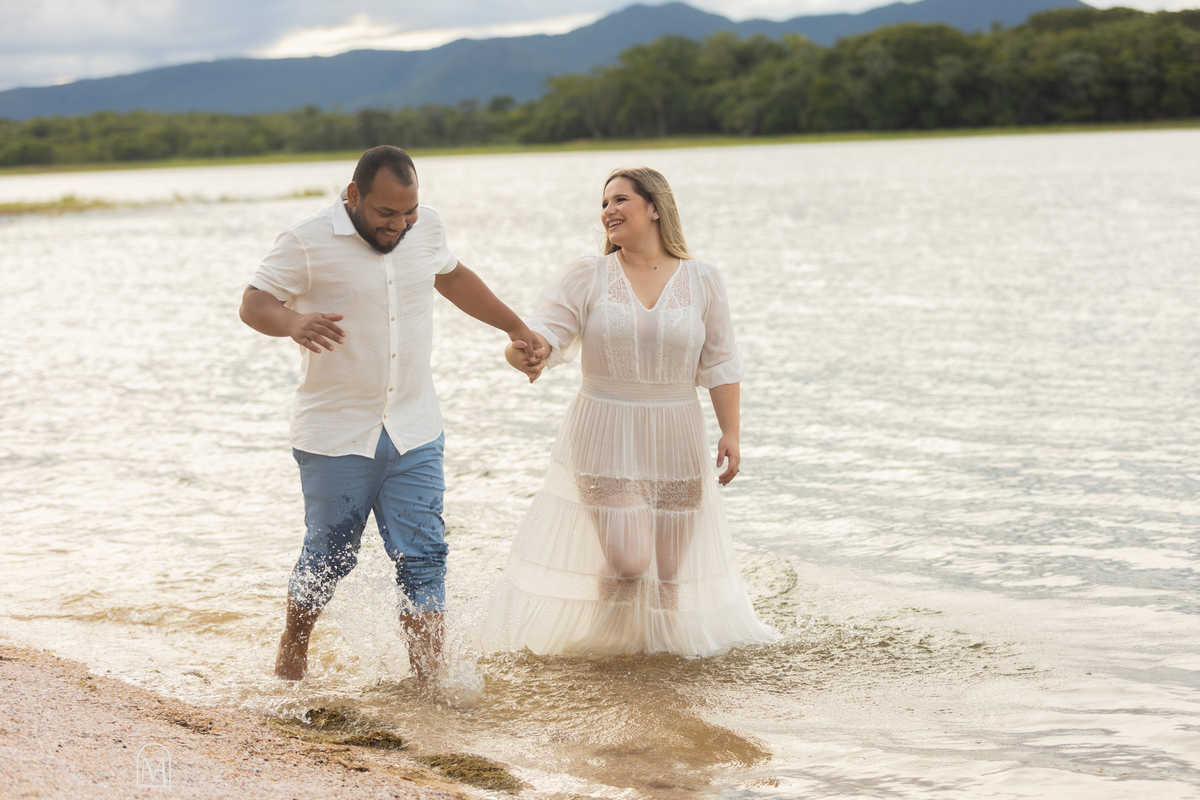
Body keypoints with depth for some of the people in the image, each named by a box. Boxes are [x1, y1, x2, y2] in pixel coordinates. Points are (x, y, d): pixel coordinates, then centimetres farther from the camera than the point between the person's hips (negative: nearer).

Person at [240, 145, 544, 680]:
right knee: (329, 557, 8)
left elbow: (452, 276, 23)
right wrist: (294, 322, -35)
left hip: (414, 432, 4)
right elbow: (254, 303, -13)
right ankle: (292, 650, 33)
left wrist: (516, 327, 27)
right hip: (335, 435, -4)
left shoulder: (426, 226, 4)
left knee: (423, 555, -3)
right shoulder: (308, 242, -12)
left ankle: (427, 679, -1)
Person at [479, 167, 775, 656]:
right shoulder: (587, 277, -1)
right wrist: (525, 351, -34)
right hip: (605, 438, -2)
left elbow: (720, 365, 5)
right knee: (628, 564, -13)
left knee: (671, 570, 7)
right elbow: (544, 332, -10)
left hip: (675, 440, 2)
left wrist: (730, 433, -1)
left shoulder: (701, 281, 2)